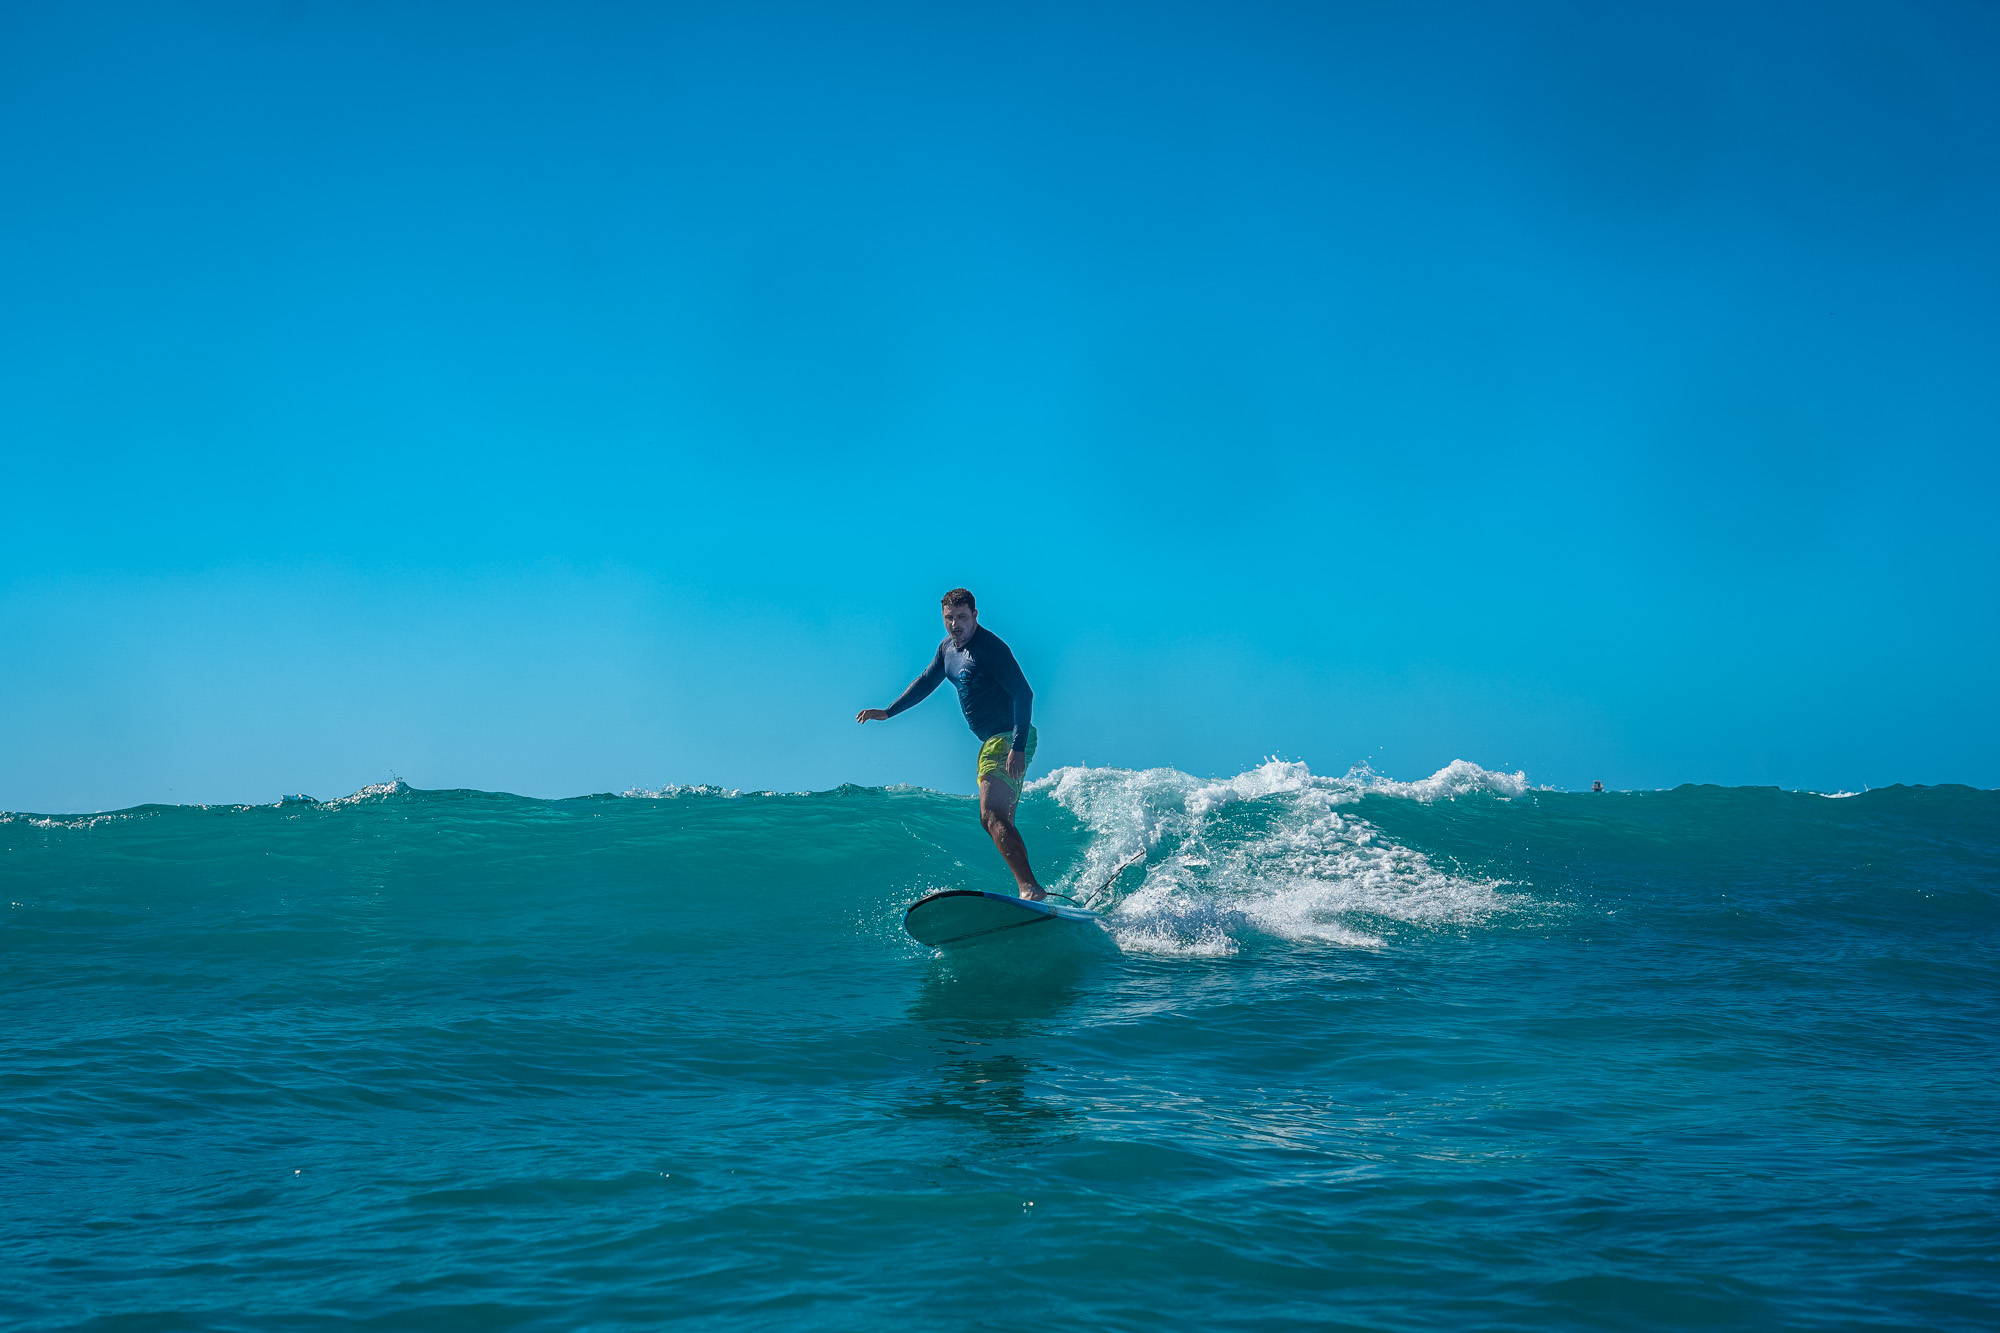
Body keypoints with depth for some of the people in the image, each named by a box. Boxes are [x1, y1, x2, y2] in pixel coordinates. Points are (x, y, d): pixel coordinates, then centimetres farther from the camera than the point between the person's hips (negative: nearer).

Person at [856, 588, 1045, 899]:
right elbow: (925, 683, 29)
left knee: (992, 816, -24)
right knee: (998, 822, 13)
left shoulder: (990, 647, -17)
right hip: (992, 742, 10)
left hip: (1010, 740, -10)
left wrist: (1019, 748, -29)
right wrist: (887, 713, 27)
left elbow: (1024, 694, -22)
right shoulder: (948, 648, 12)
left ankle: (1029, 888, -34)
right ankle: (1028, 890, 15)